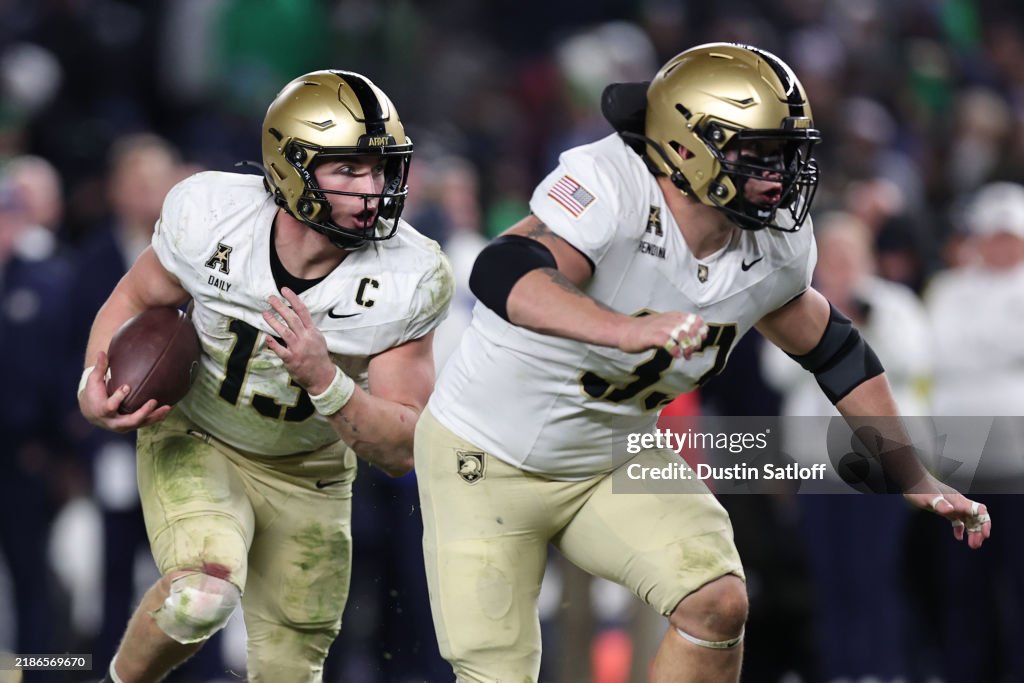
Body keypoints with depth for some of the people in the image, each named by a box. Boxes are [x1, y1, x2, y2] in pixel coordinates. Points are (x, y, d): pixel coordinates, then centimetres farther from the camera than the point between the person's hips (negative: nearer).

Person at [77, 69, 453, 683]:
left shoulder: (406, 281, -23)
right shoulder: (211, 216, -24)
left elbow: (402, 450, -21)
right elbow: (137, 301, -1)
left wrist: (323, 379, -38)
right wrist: (95, 386, -20)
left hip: (307, 475, 2)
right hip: (194, 446, -2)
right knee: (203, 595, -31)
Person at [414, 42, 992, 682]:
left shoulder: (776, 248, -9)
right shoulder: (611, 185, -29)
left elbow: (833, 349, 10)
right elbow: (504, 274, -45)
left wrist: (915, 478, 10)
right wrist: (626, 330, -62)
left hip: (615, 460, 5)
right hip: (488, 461, -5)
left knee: (718, 603, -17)